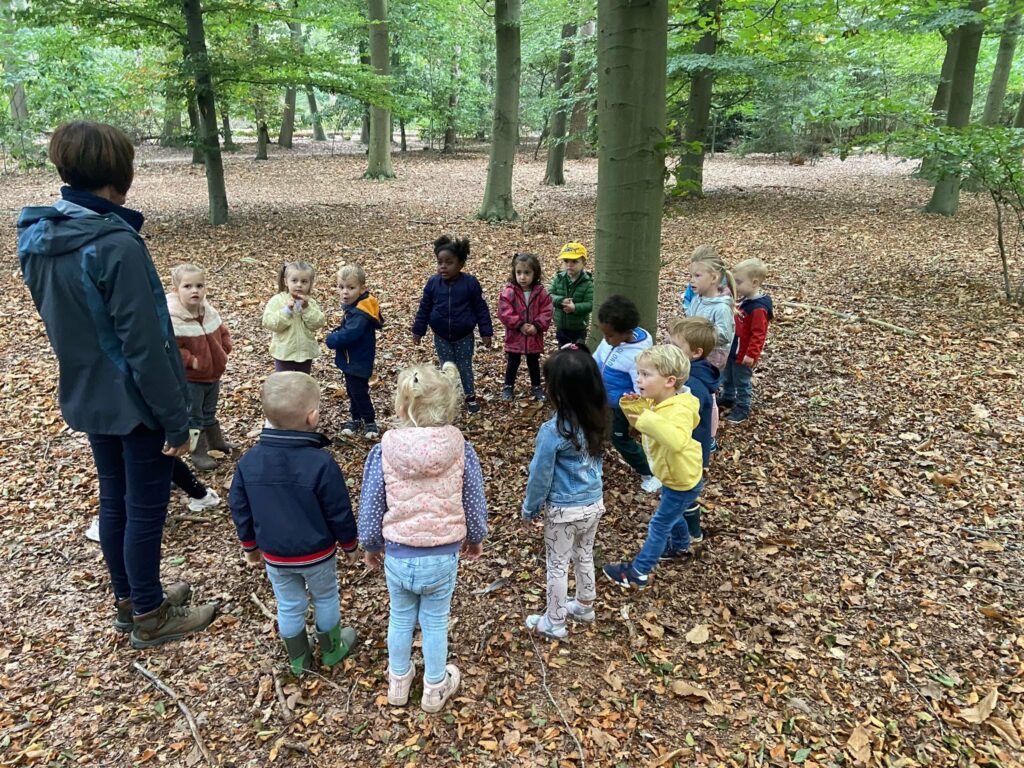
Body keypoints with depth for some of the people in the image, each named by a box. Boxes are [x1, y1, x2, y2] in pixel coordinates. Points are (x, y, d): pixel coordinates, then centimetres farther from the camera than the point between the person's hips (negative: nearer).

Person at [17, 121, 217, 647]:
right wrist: (176, 419, -17)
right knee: (145, 507, 7)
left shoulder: (37, 236, 2)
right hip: (135, 401, -8)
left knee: (113, 499, 20)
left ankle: (129, 598, 38)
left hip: (86, 396, 8)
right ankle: (149, 616, 24)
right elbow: (144, 345, -24)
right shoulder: (115, 245, -25)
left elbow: (60, 320, 13)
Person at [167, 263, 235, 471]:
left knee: (209, 413, 26)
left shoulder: (209, 312, -2)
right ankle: (198, 453, 22)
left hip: (213, 374, 7)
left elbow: (223, 332, 14)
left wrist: (224, 351, 2)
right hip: (189, 379, -6)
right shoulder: (173, 319, -25)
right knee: (193, 418, 9)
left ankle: (216, 441, 43)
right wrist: (191, 361, -26)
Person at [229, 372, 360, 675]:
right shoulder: (321, 463, -26)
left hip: (274, 556, 3)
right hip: (317, 554, -3)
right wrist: (349, 545, 1)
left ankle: (299, 659, 40)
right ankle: (332, 649, 41)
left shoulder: (249, 461, -13)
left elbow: (239, 509, 0)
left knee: (289, 606, 21)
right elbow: (339, 512, -17)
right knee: (326, 599, 21)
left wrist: (250, 545, 16)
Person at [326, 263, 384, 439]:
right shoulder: (352, 306, 1)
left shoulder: (360, 315, -29)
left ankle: (370, 422, 19)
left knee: (359, 391, 3)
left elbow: (348, 335, -34)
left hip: (358, 362, -9)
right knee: (352, 390, 20)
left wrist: (331, 339, -18)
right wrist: (335, 335, -7)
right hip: (350, 359, 9)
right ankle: (356, 418, 36)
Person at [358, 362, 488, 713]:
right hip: (443, 556, 0)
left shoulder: (383, 451, -18)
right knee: (435, 622, 21)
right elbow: (474, 504, -4)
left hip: (397, 556, 0)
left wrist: (370, 546, 12)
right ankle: (435, 687, 41)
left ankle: (398, 681, 45)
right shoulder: (461, 450, -16)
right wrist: (475, 539, 16)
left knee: (401, 618, 24)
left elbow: (370, 509, -8)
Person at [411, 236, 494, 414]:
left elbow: (481, 309, -9)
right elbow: (424, 309, 0)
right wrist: (418, 331, 3)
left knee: (465, 367, 13)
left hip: (464, 337, -2)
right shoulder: (433, 282, -9)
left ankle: (471, 397, 30)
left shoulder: (470, 283, -16)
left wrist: (486, 333, -9)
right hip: (441, 337, 2)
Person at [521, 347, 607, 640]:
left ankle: (554, 622, 30)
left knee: (557, 566, 13)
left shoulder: (553, 431, -28)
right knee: (584, 556, 26)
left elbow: (540, 476, -18)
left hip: (564, 511, -6)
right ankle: (584, 606, 46)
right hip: (594, 503, 6)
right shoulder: (596, 420, -9)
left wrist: (529, 508, -3)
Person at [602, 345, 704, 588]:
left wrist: (649, 420, -57)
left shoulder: (679, 410, -36)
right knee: (672, 514, 31)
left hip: (683, 482, -9)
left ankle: (638, 573, 14)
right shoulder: (657, 402, -8)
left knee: (659, 525, 2)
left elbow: (677, 441, -56)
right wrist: (632, 408, -10)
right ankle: (680, 545, 57)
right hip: (673, 477, 9)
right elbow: (641, 424, 10)